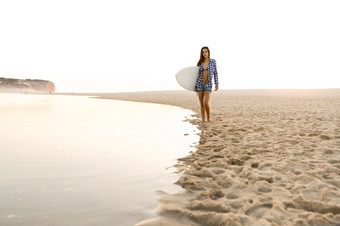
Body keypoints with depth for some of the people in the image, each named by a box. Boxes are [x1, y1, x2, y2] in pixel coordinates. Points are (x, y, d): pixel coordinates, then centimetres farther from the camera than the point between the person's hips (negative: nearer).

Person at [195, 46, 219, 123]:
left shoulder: (213, 61, 2)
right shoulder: (200, 63, 5)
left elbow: (215, 73, 5)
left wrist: (217, 84, 1)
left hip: (208, 85, -2)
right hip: (199, 84, 2)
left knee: (206, 103, -17)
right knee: (202, 104, 4)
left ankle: (208, 118, 6)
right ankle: (203, 120, 13)